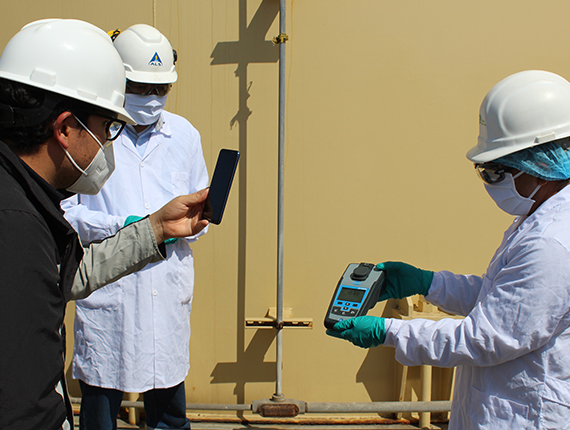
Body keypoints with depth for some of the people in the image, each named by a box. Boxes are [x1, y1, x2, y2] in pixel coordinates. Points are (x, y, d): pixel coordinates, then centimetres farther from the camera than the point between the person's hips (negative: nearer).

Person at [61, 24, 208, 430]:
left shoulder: (184, 134, 12)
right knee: (100, 396, 4)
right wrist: (121, 225, -15)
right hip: (105, 285, -3)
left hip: (169, 287, 3)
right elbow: (61, 210, -3)